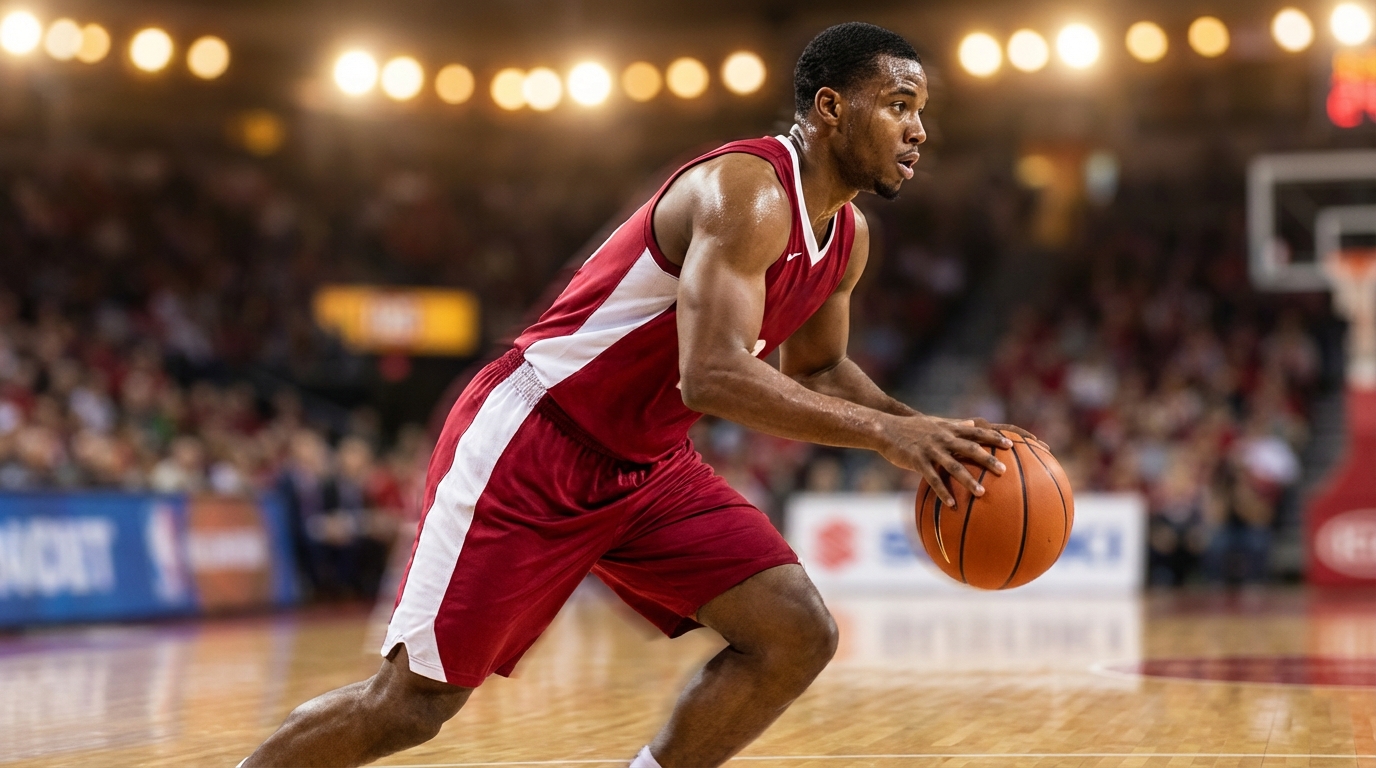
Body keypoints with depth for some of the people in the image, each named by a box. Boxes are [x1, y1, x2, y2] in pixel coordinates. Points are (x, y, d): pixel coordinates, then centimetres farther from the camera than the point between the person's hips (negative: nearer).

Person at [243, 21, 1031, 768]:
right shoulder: (749, 191, -23)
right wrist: (886, 433, -34)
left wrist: (922, 431, 5)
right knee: (414, 702, -5)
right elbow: (713, 375, -35)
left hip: (648, 465, 9)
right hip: (530, 447, -9)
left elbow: (818, 370, 22)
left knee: (798, 636, -5)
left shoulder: (848, 238, 6)